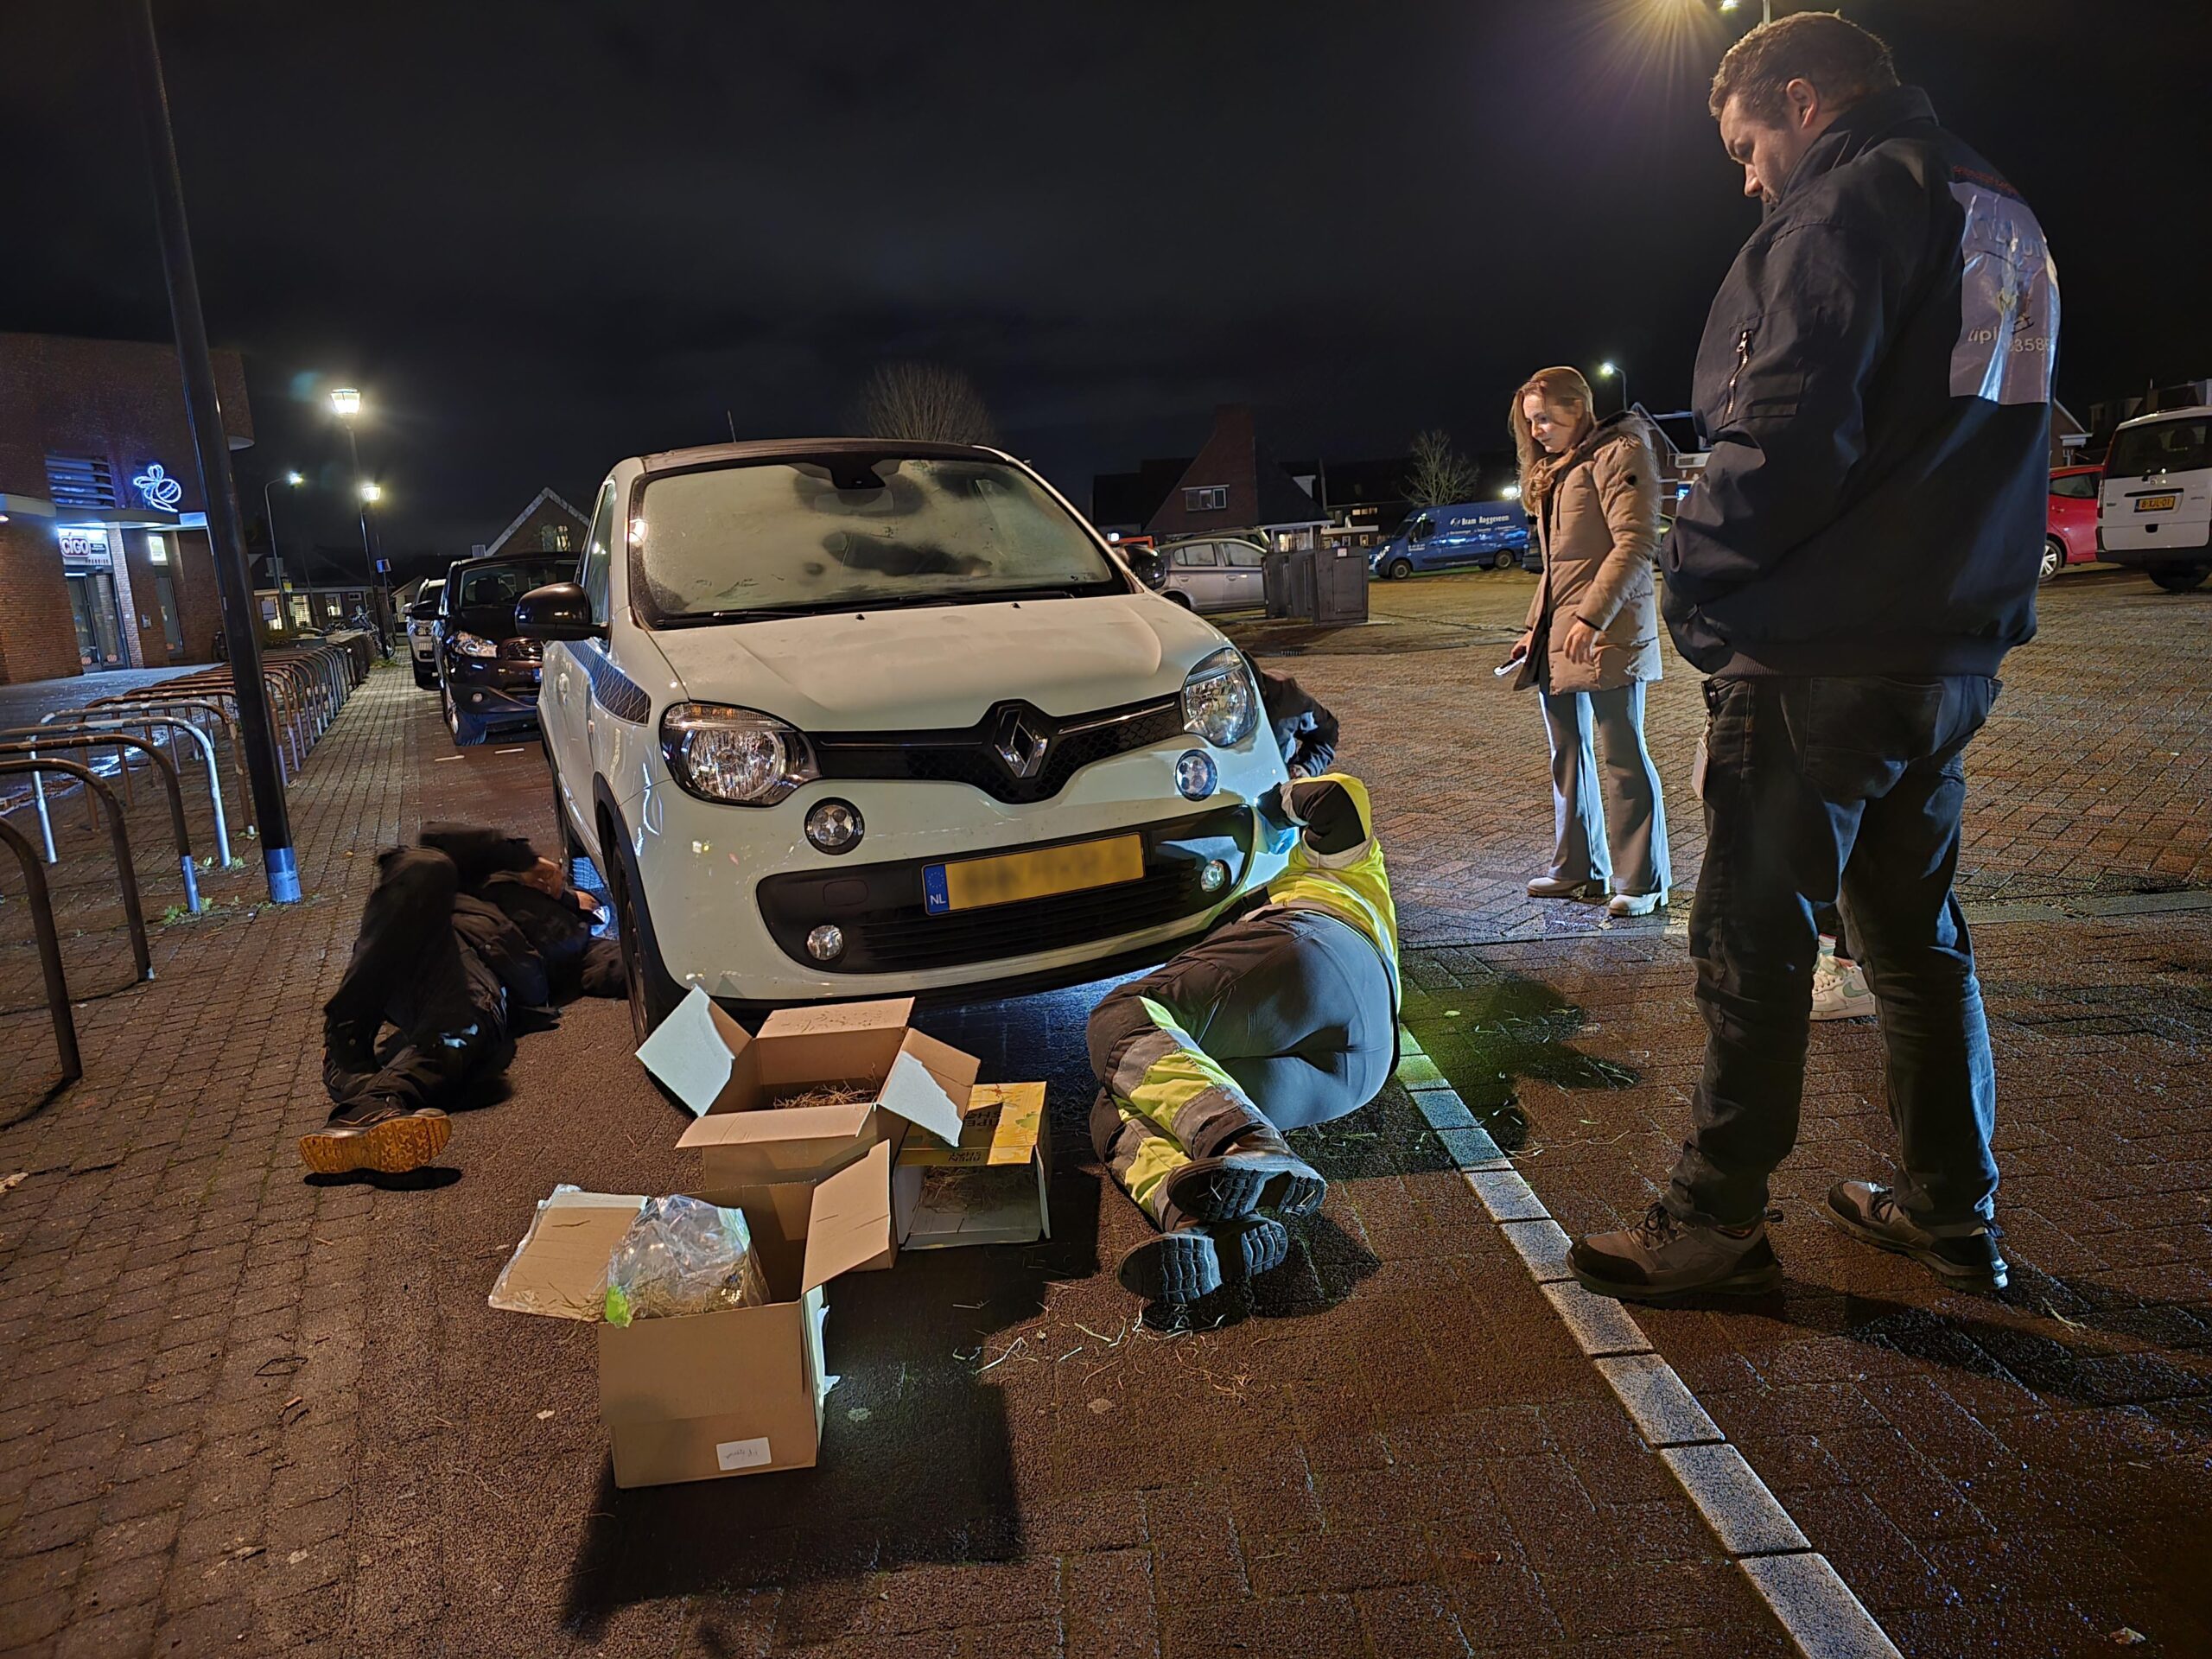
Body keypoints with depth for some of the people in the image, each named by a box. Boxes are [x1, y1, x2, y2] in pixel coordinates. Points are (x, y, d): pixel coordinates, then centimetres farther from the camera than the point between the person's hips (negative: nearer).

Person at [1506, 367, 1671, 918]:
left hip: (1606, 631, -9)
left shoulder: (1618, 454, -5)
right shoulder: (1553, 472, 22)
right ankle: (1579, 870, 20)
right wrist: (1534, 627, 18)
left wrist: (1592, 616, -22)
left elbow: (1635, 541, -16)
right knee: (1568, 755, 11)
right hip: (1558, 637, 9)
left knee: (1622, 756, -6)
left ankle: (1641, 882, 2)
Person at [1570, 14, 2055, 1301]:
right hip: (1952, 652, 9)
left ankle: (1717, 1223, 7)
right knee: (1917, 935, 16)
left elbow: (1790, 437, -20)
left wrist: (1695, 571, -6)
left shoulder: (1852, 201, -9)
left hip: (1822, 661, -9)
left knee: (1755, 943, -2)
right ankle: (1955, 1214, 25)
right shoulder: (2003, 218, 21)